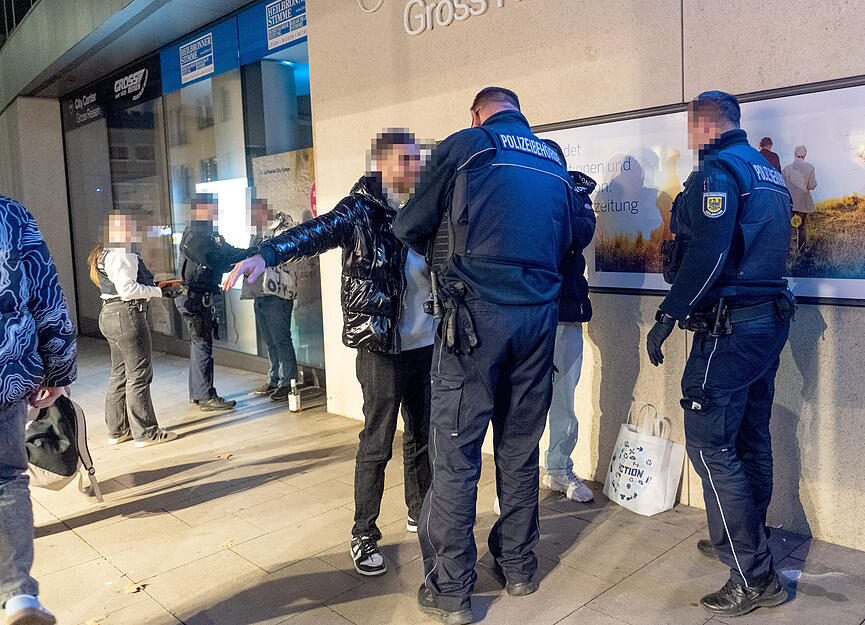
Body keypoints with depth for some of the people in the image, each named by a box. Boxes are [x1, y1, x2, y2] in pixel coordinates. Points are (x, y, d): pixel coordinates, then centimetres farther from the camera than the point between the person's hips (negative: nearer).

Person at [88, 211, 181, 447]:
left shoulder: (107, 253, 18)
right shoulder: (122, 254, -15)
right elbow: (127, 289, -21)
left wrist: (155, 286, 13)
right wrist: (160, 291, -15)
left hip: (111, 315, 11)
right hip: (127, 315, -11)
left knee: (120, 374, 16)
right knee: (139, 375, -4)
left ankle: (117, 430, 25)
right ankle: (146, 433, 3)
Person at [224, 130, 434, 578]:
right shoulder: (362, 210, -9)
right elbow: (318, 232, -26)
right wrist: (267, 254, -43)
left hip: (426, 344, 6)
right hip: (382, 347, -6)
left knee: (423, 436, 17)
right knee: (377, 443, 2)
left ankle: (420, 515, 37)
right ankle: (364, 536, 18)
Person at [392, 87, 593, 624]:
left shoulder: (466, 145, 1)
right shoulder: (555, 161, 15)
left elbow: (411, 226, 3)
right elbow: (579, 234, 23)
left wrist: (432, 242, 24)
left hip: (476, 314, -5)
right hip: (540, 315, 5)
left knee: (456, 452, 1)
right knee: (521, 446, 15)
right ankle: (518, 565, 28)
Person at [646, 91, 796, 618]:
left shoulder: (718, 170, -11)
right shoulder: (771, 174, 18)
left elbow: (707, 255, -23)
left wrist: (668, 317, -19)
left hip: (730, 327, -10)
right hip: (771, 319, 10)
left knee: (710, 443, -7)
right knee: (750, 439, 17)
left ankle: (755, 577, -4)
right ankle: (741, 540, 31)